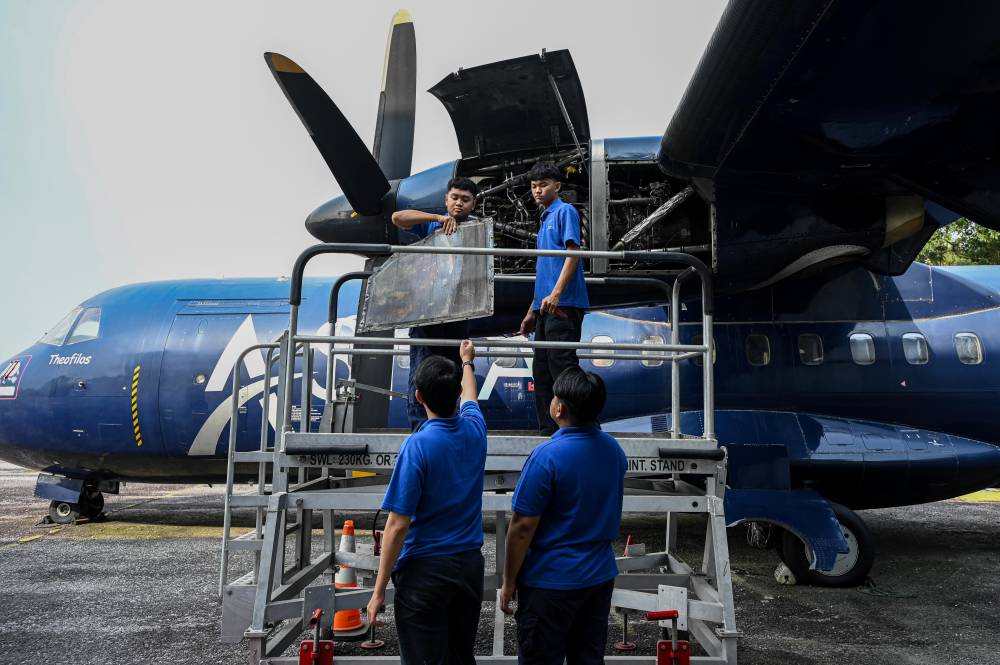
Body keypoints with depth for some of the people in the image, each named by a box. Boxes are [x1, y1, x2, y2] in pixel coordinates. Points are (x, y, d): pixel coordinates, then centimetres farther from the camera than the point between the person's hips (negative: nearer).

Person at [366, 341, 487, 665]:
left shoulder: (417, 446, -18)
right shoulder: (474, 430, -1)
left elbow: (398, 526, -18)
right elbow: (469, 397, 25)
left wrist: (379, 590, -9)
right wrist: (467, 361, 45)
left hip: (425, 569, -6)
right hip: (470, 565, 6)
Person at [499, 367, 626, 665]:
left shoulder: (547, 456, -22)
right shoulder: (614, 449, 1)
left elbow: (523, 527, -19)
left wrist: (508, 582, -8)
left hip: (551, 582, -7)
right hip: (601, 576, 7)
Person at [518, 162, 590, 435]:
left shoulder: (565, 211, -1)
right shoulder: (545, 219, 24)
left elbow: (573, 253, -14)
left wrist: (556, 294, -23)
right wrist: (532, 312, 23)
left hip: (563, 305, -9)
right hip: (546, 307, 9)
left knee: (562, 365, -13)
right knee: (542, 371, 11)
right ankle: (548, 431, 18)